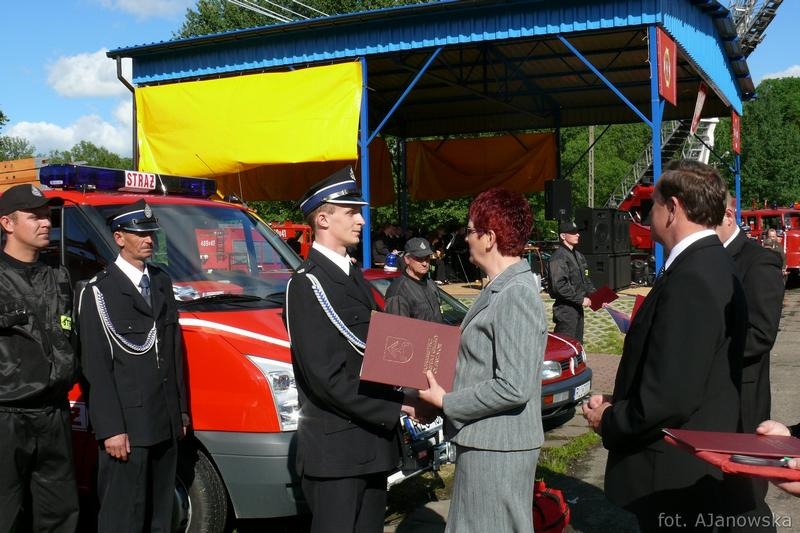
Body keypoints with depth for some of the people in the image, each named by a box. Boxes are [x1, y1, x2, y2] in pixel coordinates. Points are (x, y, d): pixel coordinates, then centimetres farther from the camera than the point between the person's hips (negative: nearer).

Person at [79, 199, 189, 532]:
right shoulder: (99, 291, -7)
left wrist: (181, 409, 14)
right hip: (126, 424, -6)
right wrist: (111, 429, -16)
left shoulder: (162, 283, 14)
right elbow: (96, 365, -11)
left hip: (166, 422, 7)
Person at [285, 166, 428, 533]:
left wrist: (400, 398, 0)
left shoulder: (353, 276, 14)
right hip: (336, 448, -9)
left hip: (372, 442, 9)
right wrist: (396, 406, -18)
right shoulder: (308, 283, -16)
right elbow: (327, 377, -22)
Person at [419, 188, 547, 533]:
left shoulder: (515, 296, -21)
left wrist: (445, 402, -15)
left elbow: (513, 387, -25)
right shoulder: (500, 288, 11)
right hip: (483, 441, 10)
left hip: (497, 448, -10)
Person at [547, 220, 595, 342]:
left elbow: (586, 280, 22)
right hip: (565, 309, -9)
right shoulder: (559, 257, -15)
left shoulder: (579, 256, 15)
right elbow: (559, 285, -23)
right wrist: (581, 299, -19)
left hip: (577, 308, 9)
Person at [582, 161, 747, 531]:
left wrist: (609, 421, -11)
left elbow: (669, 399, -28)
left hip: (674, 482, -9)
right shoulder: (713, 265, 7)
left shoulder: (691, 279, -25)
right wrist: (620, 402, 5)